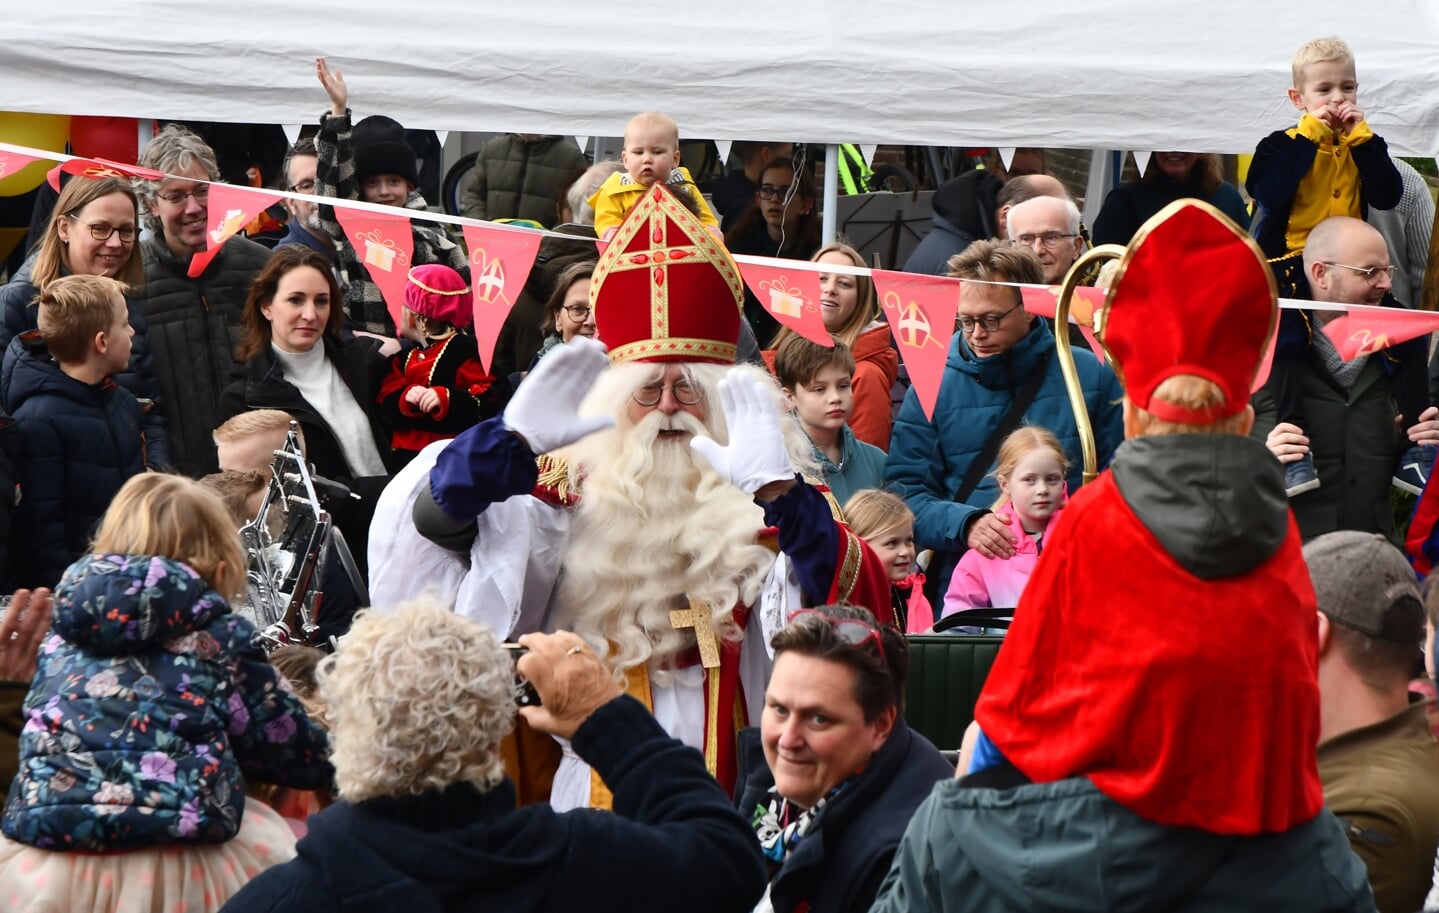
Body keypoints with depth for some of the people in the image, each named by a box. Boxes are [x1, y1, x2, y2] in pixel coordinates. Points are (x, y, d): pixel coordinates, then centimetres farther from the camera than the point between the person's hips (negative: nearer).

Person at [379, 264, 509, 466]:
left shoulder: (465, 350, -6)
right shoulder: (405, 357, 16)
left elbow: (492, 401, -15)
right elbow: (387, 407, 7)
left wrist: (447, 399, -26)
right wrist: (406, 399, -15)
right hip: (407, 456, 7)